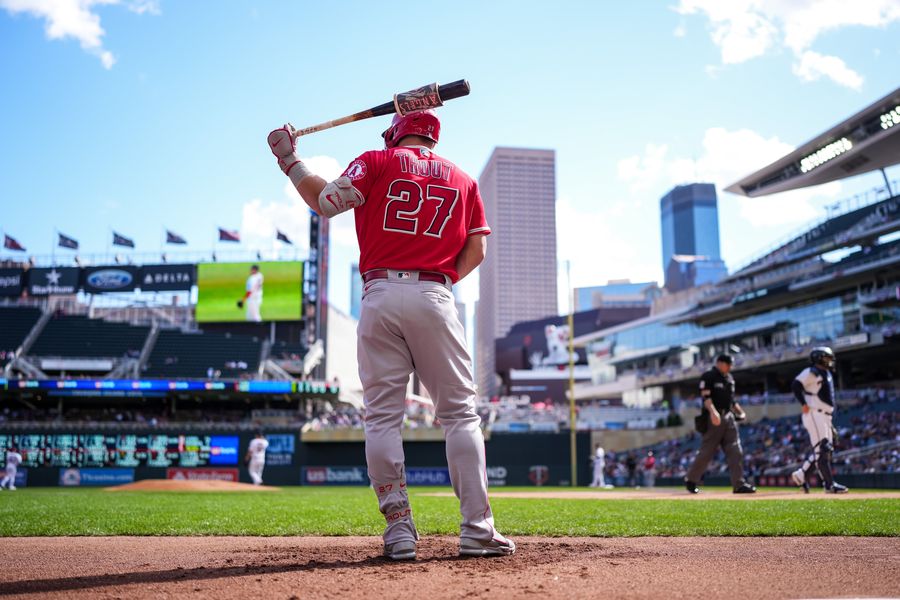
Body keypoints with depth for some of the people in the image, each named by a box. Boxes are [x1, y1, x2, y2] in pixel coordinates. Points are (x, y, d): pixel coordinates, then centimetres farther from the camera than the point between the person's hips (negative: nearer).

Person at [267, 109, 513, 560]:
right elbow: (476, 249, 10)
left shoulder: (378, 162, 10)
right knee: (459, 413, 4)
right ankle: (477, 528, -1)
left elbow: (327, 201, -1)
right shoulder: (463, 180, 18)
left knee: (382, 416, 4)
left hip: (380, 296, -1)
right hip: (435, 298, 1)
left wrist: (289, 159, 11)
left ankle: (399, 527, 0)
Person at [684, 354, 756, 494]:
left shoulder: (729, 378, 19)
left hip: (729, 417, 7)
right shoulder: (708, 377, -6)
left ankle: (739, 484, -2)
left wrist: (740, 411, 10)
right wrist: (712, 411, -32)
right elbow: (706, 397, -17)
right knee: (707, 451, -2)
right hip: (714, 418, -7)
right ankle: (690, 480, 12)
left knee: (736, 451, -2)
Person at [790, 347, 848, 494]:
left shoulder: (827, 374, 22)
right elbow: (795, 385, -16)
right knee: (821, 449, -10)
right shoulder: (811, 372, -6)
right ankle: (830, 485, -11)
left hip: (825, 416, 10)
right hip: (814, 414, -10)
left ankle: (801, 475, 18)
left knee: (826, 448, 10)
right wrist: (804, 404, -21)